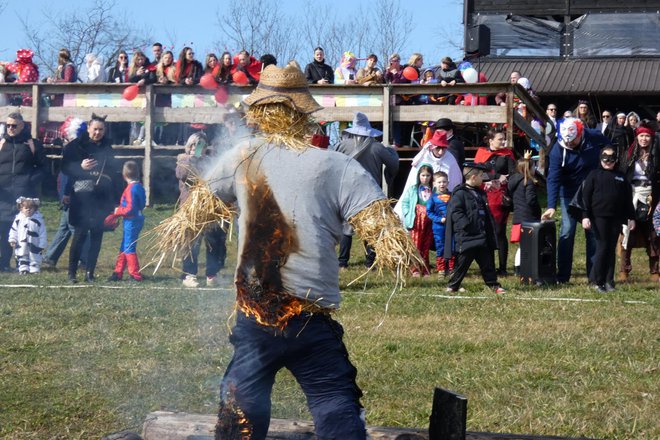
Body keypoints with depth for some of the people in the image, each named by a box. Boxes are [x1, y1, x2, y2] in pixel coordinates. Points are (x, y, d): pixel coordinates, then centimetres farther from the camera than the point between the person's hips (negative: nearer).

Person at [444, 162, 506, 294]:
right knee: (462, 262, -1)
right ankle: (452, 285, 10)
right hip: (466, 238, -8)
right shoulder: (459, 194, -12)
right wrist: (466, 225, -24)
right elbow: (455, 213, -20)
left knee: (487, 262, 10)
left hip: (481, 237, 8)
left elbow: (486, 213, 24)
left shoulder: (480, 193, 16)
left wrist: (489, 232, 18)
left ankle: (493, 284, 16)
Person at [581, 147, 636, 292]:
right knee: (602, 248, -7)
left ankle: (609, 280, 13)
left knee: (612, 249, 6)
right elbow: (586, 196, -2)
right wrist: (585, 216, -10)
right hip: (599, 217, -3)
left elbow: (628, 199, 16)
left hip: (616, 218, 4)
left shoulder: (621, 177, 14)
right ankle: (598, 282, -1)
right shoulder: (594, 175, 3)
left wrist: (631, 217, 12)